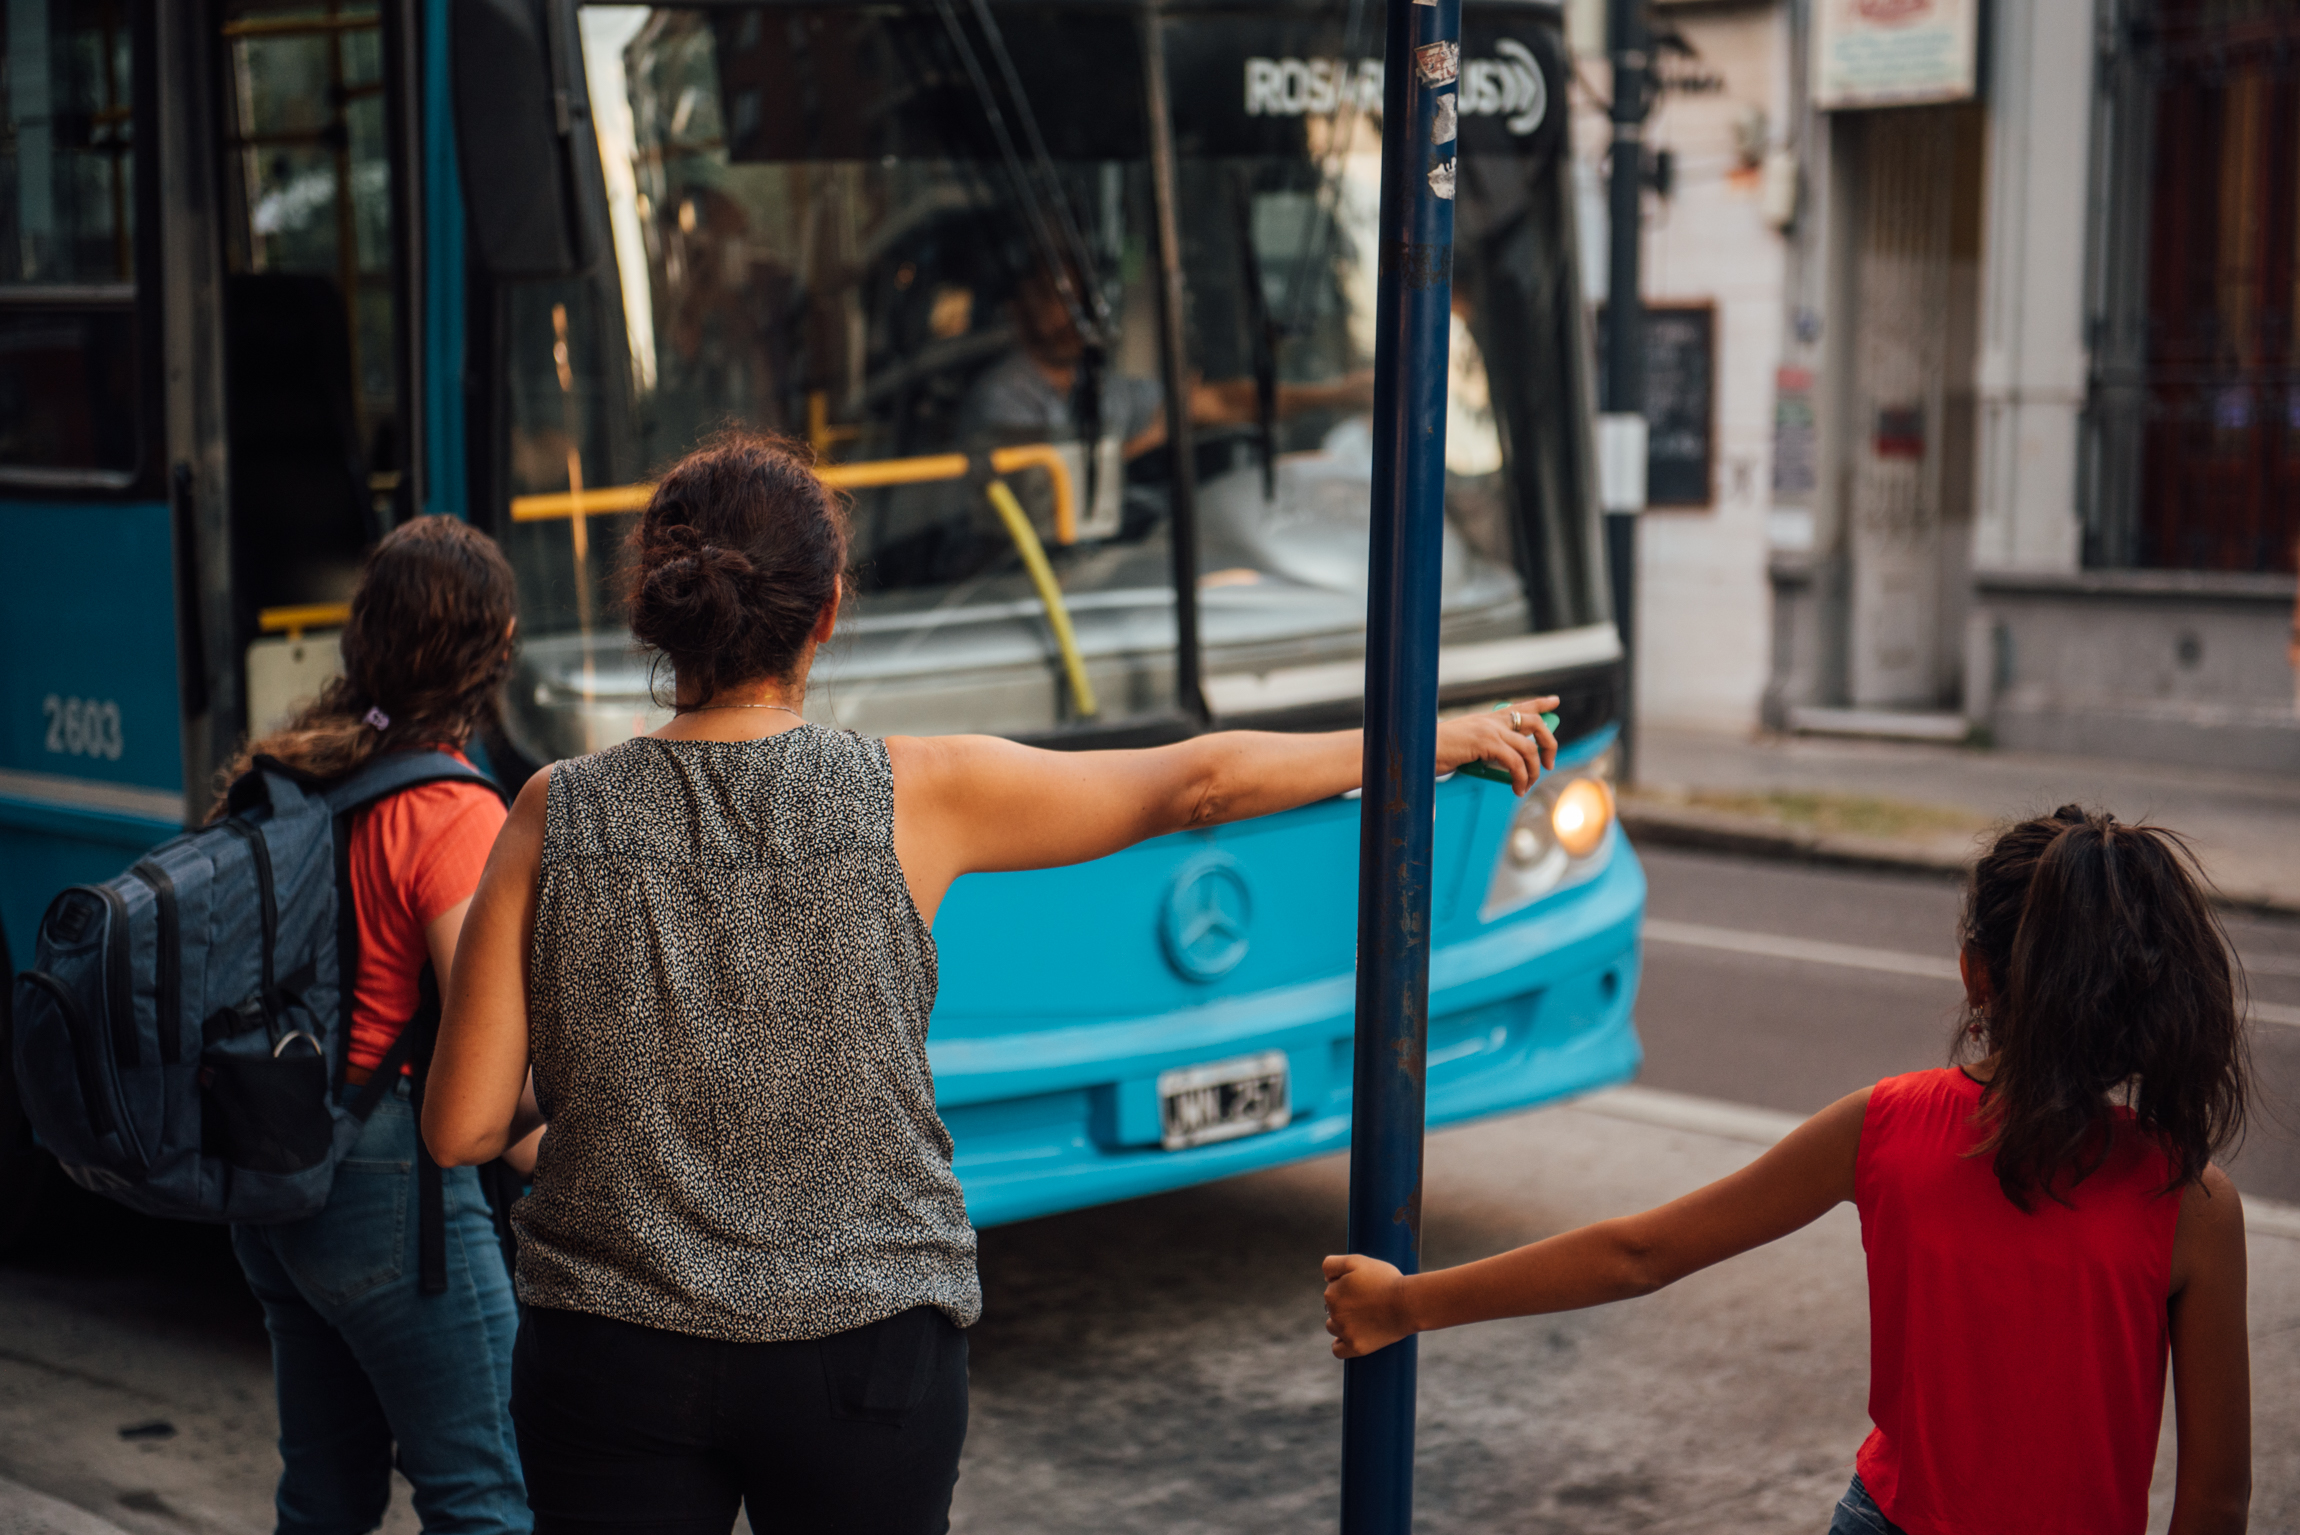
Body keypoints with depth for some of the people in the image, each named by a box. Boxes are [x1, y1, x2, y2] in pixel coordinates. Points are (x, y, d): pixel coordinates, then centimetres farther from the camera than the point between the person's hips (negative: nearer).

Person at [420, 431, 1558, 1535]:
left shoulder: (556, 816, -6)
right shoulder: (916, 798, -9)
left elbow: (462, 1130, -6)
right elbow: (1199, 784, 2)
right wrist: (1446, 739, 14)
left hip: (609, 1357, 1)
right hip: (861, 1349, -1)